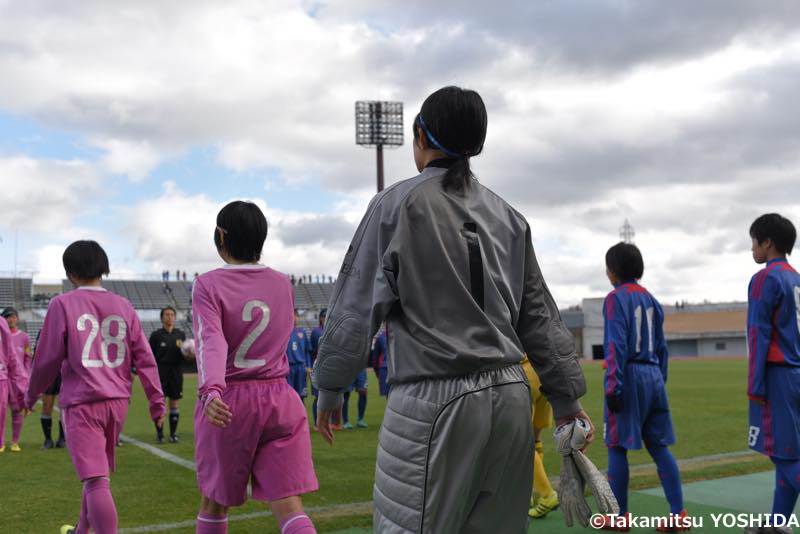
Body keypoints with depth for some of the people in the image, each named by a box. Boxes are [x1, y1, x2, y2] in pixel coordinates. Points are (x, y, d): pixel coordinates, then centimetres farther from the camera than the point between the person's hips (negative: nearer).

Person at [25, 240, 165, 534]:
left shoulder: (63, 304, -5)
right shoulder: (123, 306, 7)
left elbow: (47, 358, -4)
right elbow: (144, 357, 5)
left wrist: (31, 395, 12)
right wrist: (156, 399, 9)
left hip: (81, 402, -5)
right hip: (118, 400, 5)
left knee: (96, 481, -9)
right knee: (98, 472, 22)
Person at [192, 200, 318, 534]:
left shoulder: (208, 285, -6)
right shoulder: (283, 284, 7)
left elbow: (211, 341, -22)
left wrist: (210, 391, -35)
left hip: (229, 404, -3)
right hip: (280, 400, 3)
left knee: (214, 502, 17)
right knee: (289, 506, -2)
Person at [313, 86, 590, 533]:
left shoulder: (399, 203, -2)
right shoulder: (508, 216, 13)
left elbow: (357, 304, -3)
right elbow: (539, 316, 14)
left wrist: (330, 387, 7)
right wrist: (568, 399, 20)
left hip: (435, 400, -6)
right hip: (511, 396, 6)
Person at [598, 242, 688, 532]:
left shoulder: (616, 298, -8)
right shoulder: (650, 299, 14)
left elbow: (616, 345, -16)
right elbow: (661, 346, 16)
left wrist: (612, 385, -17)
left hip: (629, 376, -7)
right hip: (653, 376, 7)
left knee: (617, 447, 2)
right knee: (659, 446, 9)